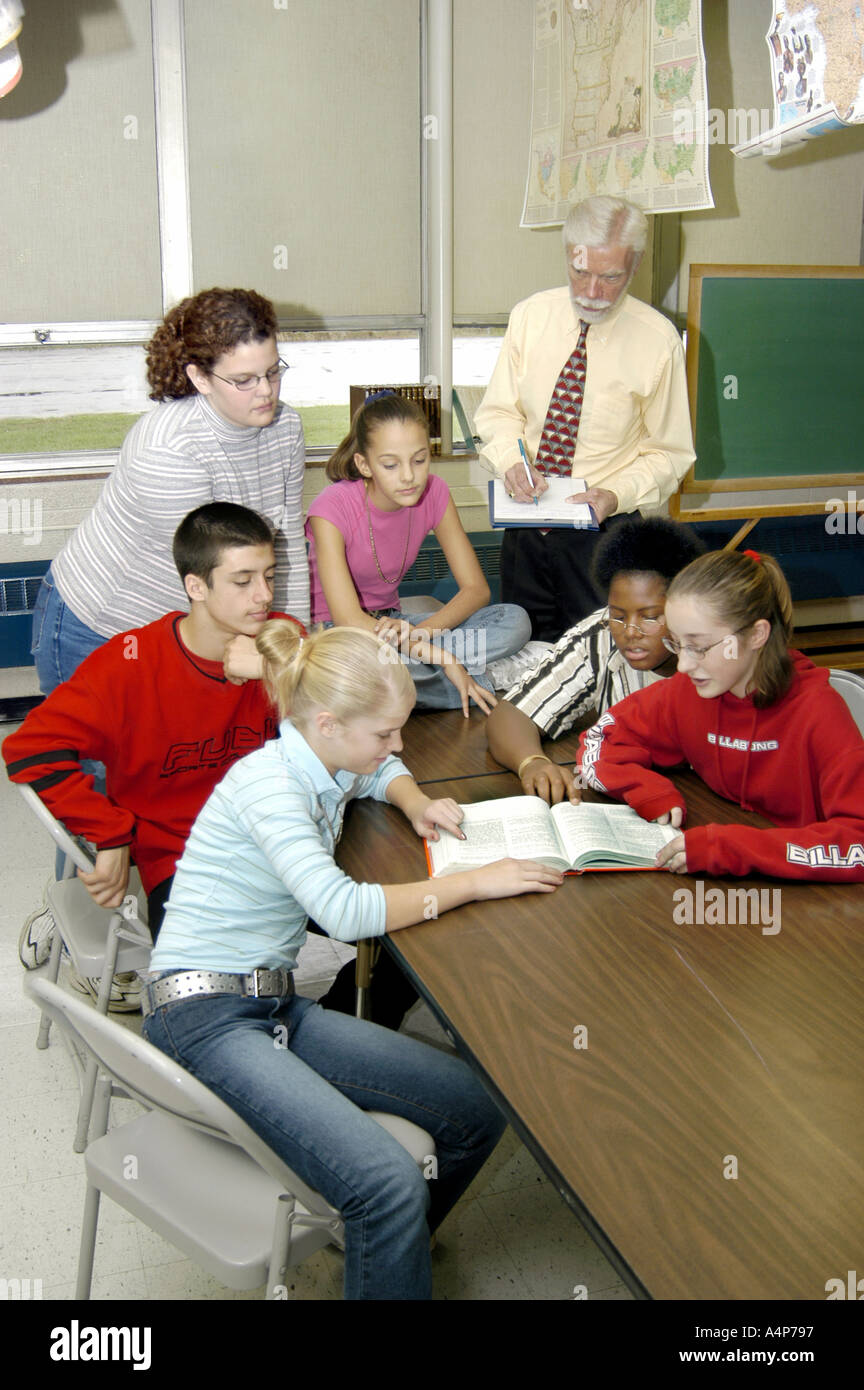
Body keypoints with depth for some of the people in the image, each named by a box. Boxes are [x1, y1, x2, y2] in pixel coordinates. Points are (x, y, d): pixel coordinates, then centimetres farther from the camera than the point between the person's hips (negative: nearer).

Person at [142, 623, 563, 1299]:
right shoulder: (266, 781, -17)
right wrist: (475, 882, -17)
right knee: (390, 1184, -28)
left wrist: (415, 801, 9)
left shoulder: (329, 765, 8)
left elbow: (383, 770, 33)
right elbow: (343, 910, -27)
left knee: (478, 1112, -3)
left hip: (277, 1005, 9)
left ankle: (386, 1250, 20)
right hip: (205, 1015, -9)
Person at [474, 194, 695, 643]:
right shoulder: (531, 316, 0)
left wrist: (616, 494, -20)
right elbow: (498, 411, 7)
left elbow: (670, 452, -3)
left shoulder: (658, 340, -9)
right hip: (525, 523, 3)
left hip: (602, 530, -3)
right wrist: (512, 459, -14)